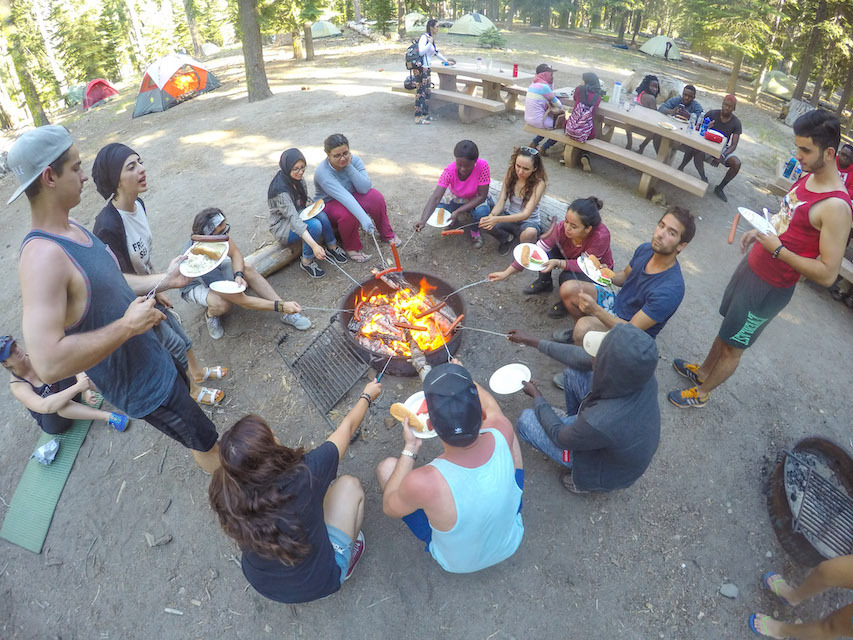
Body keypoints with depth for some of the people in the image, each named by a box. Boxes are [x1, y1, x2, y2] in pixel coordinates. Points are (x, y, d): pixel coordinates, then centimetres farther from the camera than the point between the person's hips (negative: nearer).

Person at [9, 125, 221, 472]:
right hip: (143, 386, -9)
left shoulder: (73, 229, 0)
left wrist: (165, 279, 4)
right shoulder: (42, 256, -32)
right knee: (208, 444, 10)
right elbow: (49, 364, -39)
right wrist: (128, 325, -32)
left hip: (154, 359, 9)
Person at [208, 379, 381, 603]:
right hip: (318, 584, -4)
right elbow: (347, 427, -18)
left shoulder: (226, 491, -24)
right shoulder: (304, 475, -36)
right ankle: (346, 559, 28)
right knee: (350, 485, 10)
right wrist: (367, 396, 1)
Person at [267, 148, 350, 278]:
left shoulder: (298, 178, -5)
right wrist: (314, 245, -49)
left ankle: (332, 247, -8)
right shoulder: (280, 190, -30)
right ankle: (306, 261, -16)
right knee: (315, 225, -33)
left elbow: (305, 198, 15)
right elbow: (294, 220, -39)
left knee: (320, 214, -24)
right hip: (282, 227, -7)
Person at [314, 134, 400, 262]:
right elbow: (344, 197, -44)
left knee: (375, 196, -21)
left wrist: (349, 167, -33)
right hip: (330, 203, -5)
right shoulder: (322, 173, -31)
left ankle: (386, 234, 0)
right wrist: (364, 218, -54)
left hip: (351, 196, 5)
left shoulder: (354, 160, -15)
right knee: (347, 213, -37)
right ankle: (351, 247, -11)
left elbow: (364, 188, -25)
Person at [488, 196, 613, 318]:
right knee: (544, 248, -22)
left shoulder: (601, 236, -38)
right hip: (572, 259, 4)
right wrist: (506, 272, -30)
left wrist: (558, 263, -45)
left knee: (567, 277, -35)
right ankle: (545, 282, 5)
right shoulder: (562, 227, -28)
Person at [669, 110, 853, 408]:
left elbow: (827, 274, -26)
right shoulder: (807, 177, -1)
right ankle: (702, 370, 47)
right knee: (727, 326, 25)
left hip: (769, 288, -8)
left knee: (732, 345, 10)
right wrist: (759, 232, 1)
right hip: (752, 266, 8)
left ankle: (701, 393, 31)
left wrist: (777, 249, -29)